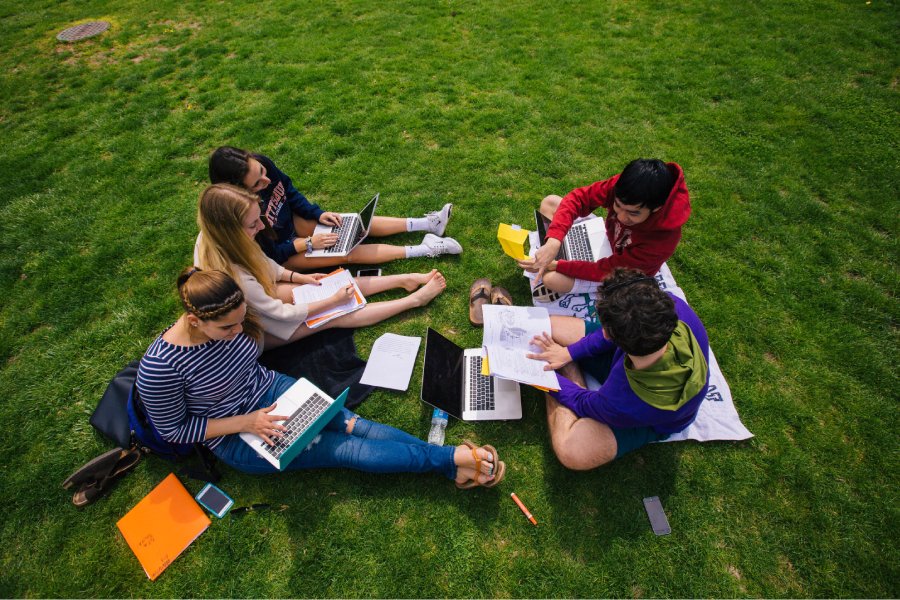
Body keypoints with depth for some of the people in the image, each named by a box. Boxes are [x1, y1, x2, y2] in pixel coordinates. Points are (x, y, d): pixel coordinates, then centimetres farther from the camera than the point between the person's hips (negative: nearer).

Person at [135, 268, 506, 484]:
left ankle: (456, 463, -19)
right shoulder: (160, 366, -27)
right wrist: (245, 423, -21)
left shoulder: (233, 318, -12)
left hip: (269, 390, 5)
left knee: (356, 427, -17)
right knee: (349, 450, -17)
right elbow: (173, 430, -14)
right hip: (235, 438, -4)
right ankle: (454, 458, -20)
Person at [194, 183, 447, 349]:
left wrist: (299, 277, -2)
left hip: (260, 293, 7)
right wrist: (333, 300, -20)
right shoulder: (230, 275, -42)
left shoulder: (213, 237, -18)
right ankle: (414, 299, -5)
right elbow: (282, 313, -28)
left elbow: (261, 262, 4)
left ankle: (406, 280, 4)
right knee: (334, 316, -10)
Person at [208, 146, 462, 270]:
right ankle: (424, 249, -19)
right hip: (279, 256, -6)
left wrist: (318, 214, -12)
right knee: (348, 252, -18)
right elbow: (270, 253, -24)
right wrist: (308, 243, -25)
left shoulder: (261, 163, -19)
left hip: (290, 221, 6)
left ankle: (425, 224, -2)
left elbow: (290, 193, -1)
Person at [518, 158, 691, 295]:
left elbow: (608, 270, -30)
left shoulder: (662, 239, -39)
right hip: (608, 237, 5)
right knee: (549, 203, -6)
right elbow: (578, 198, -27)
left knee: (552, 279, -26)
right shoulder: (626, 185, -30)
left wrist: (555, 265, -31)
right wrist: (553, 242, -43)